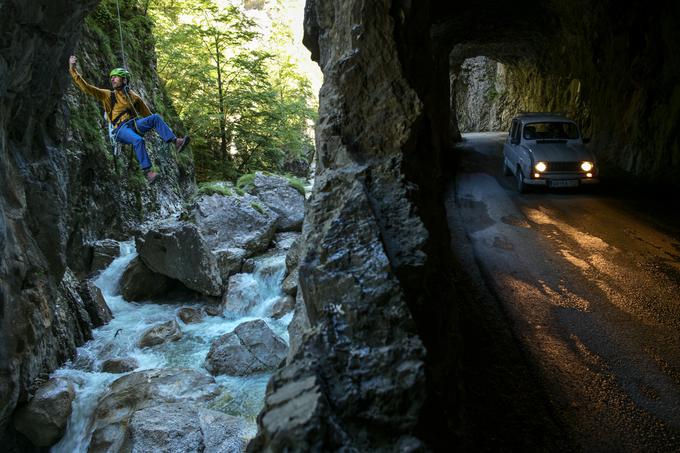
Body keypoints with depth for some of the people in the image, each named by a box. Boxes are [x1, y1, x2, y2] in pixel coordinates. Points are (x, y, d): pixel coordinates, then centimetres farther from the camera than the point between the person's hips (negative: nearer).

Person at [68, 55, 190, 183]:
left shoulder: (133, 96, 19)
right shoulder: (107, 95, 13)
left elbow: (147, 114, 21)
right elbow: (85, 87, 7)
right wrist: (72, 69, 0)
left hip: (135, 124, 3)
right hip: (121, 129, -3)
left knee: (156, 117, -22)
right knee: (138, 140, -35)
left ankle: (175, 142, -30)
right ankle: (147, 172, -35)